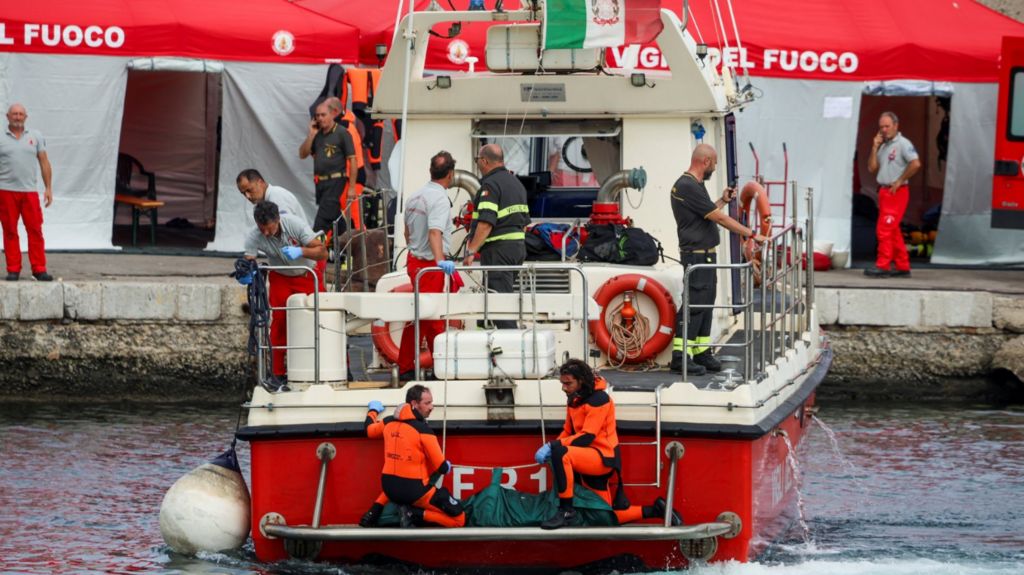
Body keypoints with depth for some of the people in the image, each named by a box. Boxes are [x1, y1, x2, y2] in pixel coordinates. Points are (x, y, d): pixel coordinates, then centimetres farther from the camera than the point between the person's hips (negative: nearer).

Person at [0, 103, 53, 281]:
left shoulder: (35, 137, 12)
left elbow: (44, 163, 12)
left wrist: (48, 188, 6)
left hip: (29, 191, 1)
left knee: (35, 231, -4)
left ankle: (39, 269, -2)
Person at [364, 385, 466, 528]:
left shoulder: (389, 423, 3)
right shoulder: (423, 430, -15)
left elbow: (370, 430, 26)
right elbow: (441, 467, -12)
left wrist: (373, 410, 46)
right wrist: (447, 467, 13)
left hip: (389, 487, 6)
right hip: (414, 491, -6)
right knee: (459, 519, -3)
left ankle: (373, 513, 23)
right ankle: (415, 515, -12)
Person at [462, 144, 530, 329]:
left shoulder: (490, 185, -13)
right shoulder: (516, 182, 17)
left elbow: (486, 223, -23)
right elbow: (525, 220, 21)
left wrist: (471, 251, -24)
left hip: (498, 249, -9)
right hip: (518, 247, 9)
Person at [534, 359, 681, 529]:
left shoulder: (598, 399, -15)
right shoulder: (574, 399, 11)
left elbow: (586, 437, -22)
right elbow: (568, 432, 14)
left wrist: (553, 446, -26)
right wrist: (550, 446, -7)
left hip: (603, 457, -9)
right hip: (589, 460, 9)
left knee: (560, 453, -35)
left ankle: (566, 510, -31)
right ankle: (654, 510, 23)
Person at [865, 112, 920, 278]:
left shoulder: (903, 144, -8)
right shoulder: (883, 146, 17)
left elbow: (915, 164, -20)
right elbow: (872, 168, 12)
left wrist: (900, 181, -16)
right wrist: (875, 147, 5)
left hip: (896, 192, -9)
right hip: (884, 191, 9)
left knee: (884, 229, -14)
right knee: (893, 231, 11)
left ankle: (882, 266, -15)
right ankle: (903, 266, 16)